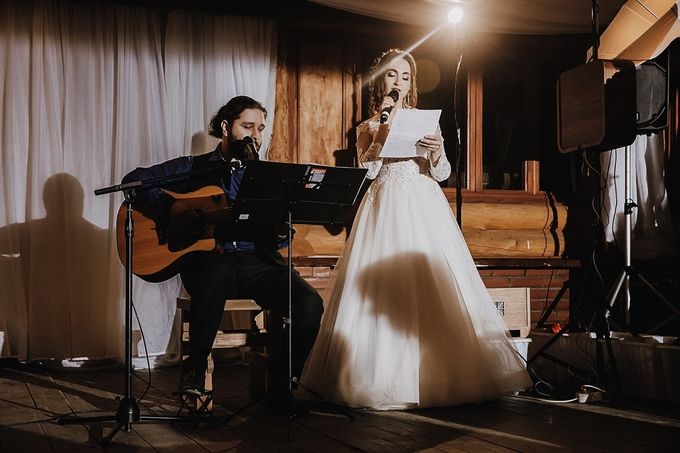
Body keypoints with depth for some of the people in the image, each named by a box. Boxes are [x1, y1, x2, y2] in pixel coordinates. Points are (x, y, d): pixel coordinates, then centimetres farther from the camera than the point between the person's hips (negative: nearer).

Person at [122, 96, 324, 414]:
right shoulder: (193, 168, 14)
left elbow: (278, 241, 13)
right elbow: (134, 180, 6)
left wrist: (282, 227, -12)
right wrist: (169, 208, -10)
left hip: (257, 262, 3)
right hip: (207, 259, -3)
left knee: (310, 303, -24)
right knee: (218, 271, -41)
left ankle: (281, 390, -7)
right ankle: (196, 366, -21)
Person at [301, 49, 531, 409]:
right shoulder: (368, 127, 13)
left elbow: (442, 174, 9)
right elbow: (365, 171, -3)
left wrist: (436, 153, -11)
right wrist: (383, 131, -9)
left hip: (425, 208, 1)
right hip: (386, 210, -1)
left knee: (434, 289, -7)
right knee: (385, 291, -8)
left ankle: (442, 371, 1)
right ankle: (386, 374, 0)